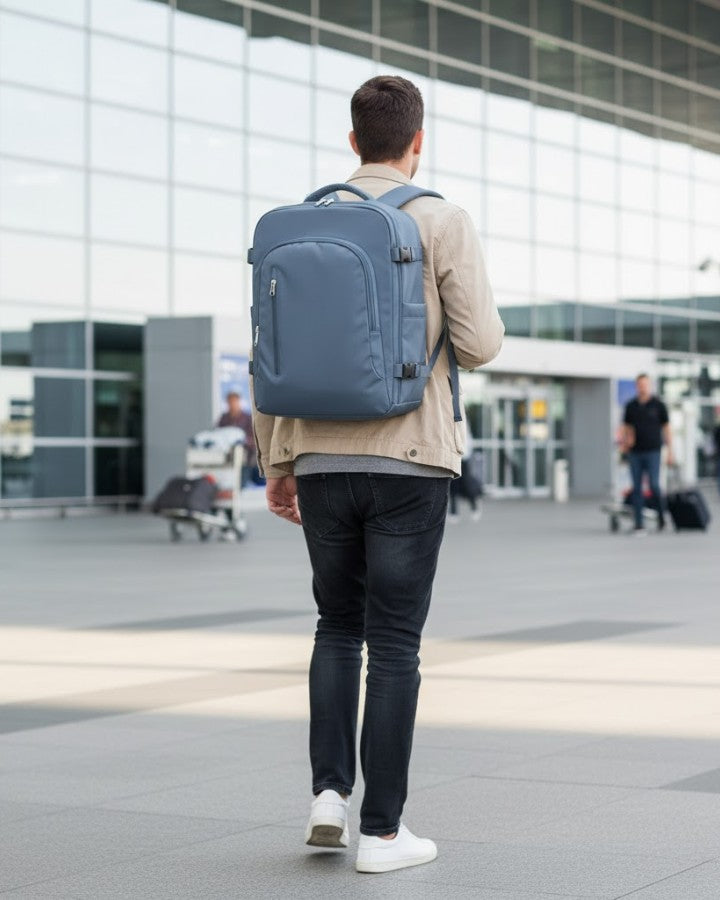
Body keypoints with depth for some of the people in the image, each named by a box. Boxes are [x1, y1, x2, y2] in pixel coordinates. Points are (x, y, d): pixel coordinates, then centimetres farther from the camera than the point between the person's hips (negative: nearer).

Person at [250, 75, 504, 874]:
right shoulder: (443, 222, -5)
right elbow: (479, 348, -8)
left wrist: (275, 464, 12)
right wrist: (473, 315, 17)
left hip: (321, 460, 3)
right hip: (407, 463, -3)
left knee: (339, 627, 19)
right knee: (394, 642, 2)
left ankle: (329, 791, 6)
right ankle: (382, 830, 3)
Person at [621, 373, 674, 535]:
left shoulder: (658, 405, 3)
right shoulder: (631, 406, 9)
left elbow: (666, 429, 5)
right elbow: (626, 427, 16)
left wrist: (670, 451, 1)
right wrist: (625, 442, -3)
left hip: (653, 451, -2)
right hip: (635, 452, 3)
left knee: (654, 485, -10)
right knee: (636, 488, 0)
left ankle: (661, 516, 13)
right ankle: (639, 524, 3)